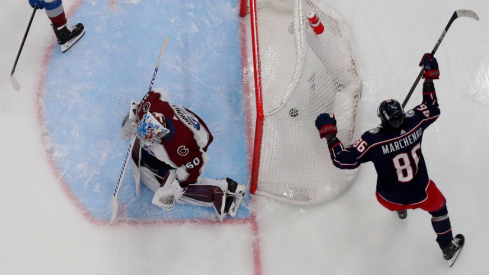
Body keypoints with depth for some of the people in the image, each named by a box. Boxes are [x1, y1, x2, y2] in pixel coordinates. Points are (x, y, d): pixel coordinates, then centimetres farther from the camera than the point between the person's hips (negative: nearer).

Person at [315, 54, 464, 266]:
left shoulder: (373, 140, -31)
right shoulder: (414, 121, -22)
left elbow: (344, 160, -31)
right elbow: (432, 109, -1)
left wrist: (328, 132, -24)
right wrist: (429, 77, 4)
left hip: (389, 199, -1)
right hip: (421, 194, 1)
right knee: (438, 206, 33)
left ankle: (400, 209, 71)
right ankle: (448, 248, 49)